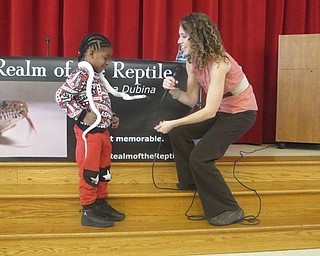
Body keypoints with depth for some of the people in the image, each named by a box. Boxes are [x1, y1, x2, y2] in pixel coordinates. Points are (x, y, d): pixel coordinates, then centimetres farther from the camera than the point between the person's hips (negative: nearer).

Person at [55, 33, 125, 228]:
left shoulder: (97, 76, 14)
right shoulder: (80, 75, -14)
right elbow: (61, 96, -22)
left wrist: (111, 117, 10)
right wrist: (83, 115, -22)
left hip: (103, 131, 9)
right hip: (89, 132, -9)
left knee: (103, 170, 17)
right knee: (89, 172, -1)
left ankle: (101, 204, 29)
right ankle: (89, 212, 8)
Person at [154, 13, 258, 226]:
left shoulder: (217, 63, -30)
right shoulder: (192, 62, -5)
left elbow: (210, 111, -33)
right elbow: (192, 100, -1)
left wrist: (173, 123, -31)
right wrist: (174, 90, -21)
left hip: (241, 112, -8)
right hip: (220, 110, 8)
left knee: (200, 158, -15)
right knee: (178, 133, 5)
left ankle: (229, 210, -4)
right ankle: (191, 182, 24)